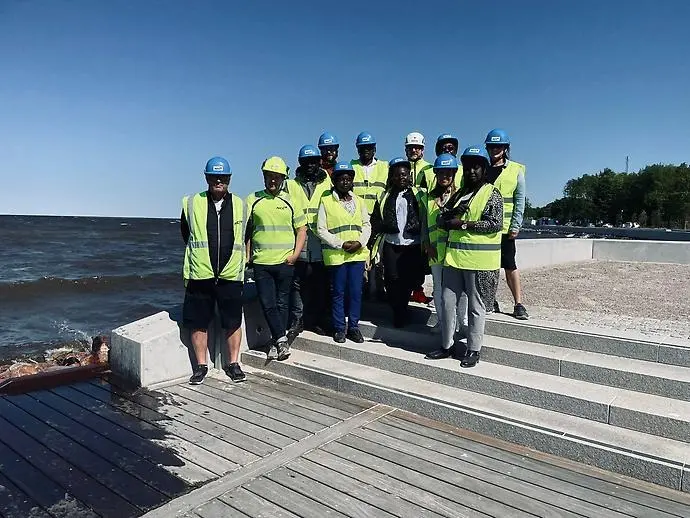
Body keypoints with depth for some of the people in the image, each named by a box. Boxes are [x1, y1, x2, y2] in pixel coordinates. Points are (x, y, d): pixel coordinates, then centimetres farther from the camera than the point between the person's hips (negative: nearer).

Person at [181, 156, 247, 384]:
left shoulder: (240, 205, 7)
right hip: (200, 275, 0)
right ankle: (201, 365, 22)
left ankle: (234, 364, 22)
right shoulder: (192, 203, 4)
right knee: (198, 323, 7)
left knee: (233, 323, 7)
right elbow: (186, 236, 16)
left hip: (231, 275, 1)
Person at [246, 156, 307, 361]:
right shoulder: (253, 200, 6)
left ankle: (276, 342, 18)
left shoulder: (290, 201, 6)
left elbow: (302, 229, 8)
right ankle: (281, 339, 7)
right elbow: (246, 231, 10)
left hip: (285, 262, 0)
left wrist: (295, 254, -4)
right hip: (261, 262, 0)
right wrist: (247, 257, 4)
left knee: (282, 303, 7)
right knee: (267, 304, -3)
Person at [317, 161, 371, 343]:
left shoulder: (359, 201, 12)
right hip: (336, 255, -3)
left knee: (356, 292, 6)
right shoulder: (326, 201, -2)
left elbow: (367, 225, 13)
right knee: (338, 293, 6)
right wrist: (341, 244, -12)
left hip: (358, 254, 3)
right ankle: (339, 328, 18)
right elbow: (321, 230, -4)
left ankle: (353, 327, 19)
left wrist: (360, 242, -6)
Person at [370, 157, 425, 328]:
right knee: (392, 279, -4)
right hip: (391, 244, 1)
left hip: (413, 245, -1)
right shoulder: (385, 197, 11)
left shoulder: (417, 195, 6)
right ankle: (398, 312, 12)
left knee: (409, 280, 1)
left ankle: (401, 311, 21)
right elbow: (375, 220, 10)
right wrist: (384, 226, -10)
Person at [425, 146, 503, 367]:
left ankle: (473, 350, 17)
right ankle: (446, 345, 24)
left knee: (476, 307, 5)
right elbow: (441, 219, 13)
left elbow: (495, 224, -14)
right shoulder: (459, 194, 17)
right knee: (448, 302, 10)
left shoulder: (492, 194, -3)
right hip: (454, 257, 6)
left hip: (479, 260, -6)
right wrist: (449, 217, -10)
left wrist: (464, 224, -17)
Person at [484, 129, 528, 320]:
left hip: (505, 227, -2)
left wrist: (515, 226, -8)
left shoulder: (516, 170, 2)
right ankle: (490, 300, 20)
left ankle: (518, 304, 8)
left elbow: (520, 201, 0)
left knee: (510, 266, 1)